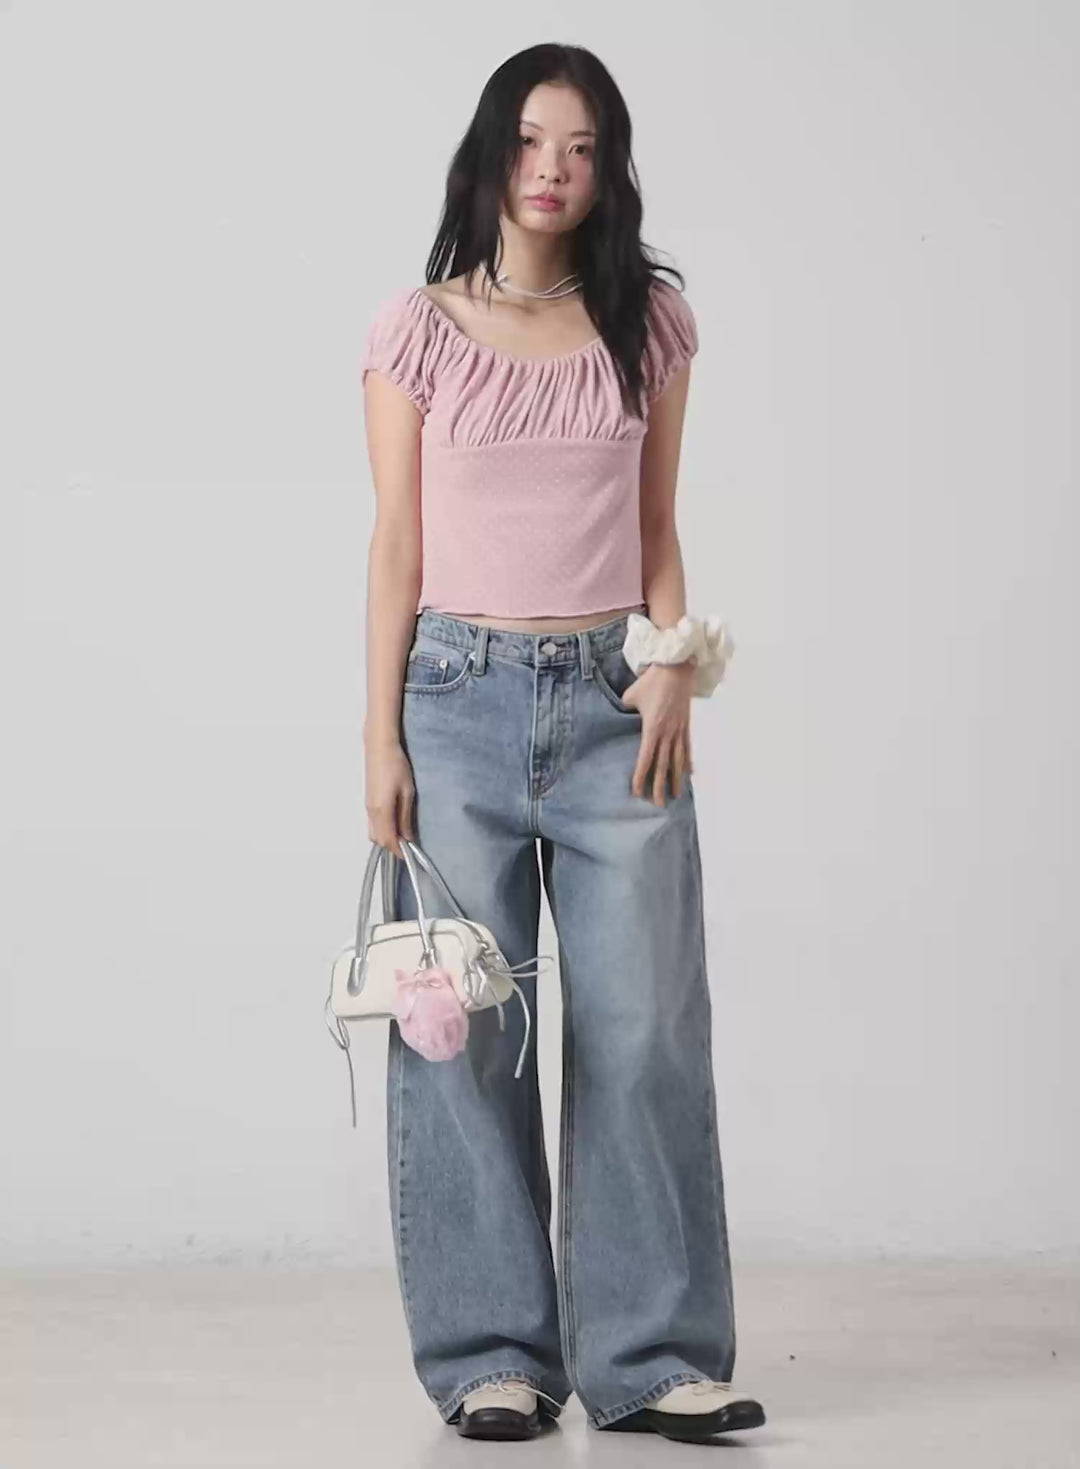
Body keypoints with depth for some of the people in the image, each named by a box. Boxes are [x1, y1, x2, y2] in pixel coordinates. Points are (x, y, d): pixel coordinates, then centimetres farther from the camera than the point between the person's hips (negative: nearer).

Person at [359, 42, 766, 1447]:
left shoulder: (650, 322, 8)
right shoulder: (420, 329, 3)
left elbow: (657, 529, 13)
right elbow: (397, 543, 3)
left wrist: (675, 666, -3)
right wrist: (380, 733, -2)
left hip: (613, 701, 2)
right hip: (461, 695, -1)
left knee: (646, 1027, -2)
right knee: (465, 1033, 0)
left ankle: (653, 1355, 6)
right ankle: (492, 1358, 10)